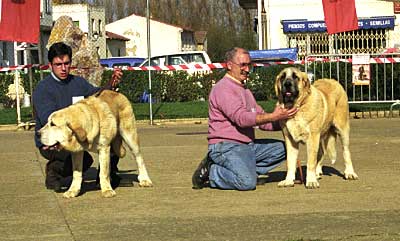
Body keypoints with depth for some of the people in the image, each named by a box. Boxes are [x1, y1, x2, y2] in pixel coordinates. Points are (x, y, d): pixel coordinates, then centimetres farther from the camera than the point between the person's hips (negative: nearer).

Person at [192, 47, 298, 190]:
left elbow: (261, 120, 18)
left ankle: (243, 170, -2)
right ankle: (212, 172, -5)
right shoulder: (223, 88, -11)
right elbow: (241, 118, -23)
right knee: (247, 182, -31)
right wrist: (273, 117, -25)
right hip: (226, 147, -10)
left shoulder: (244, 90, 21)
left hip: (248, 145, 10)